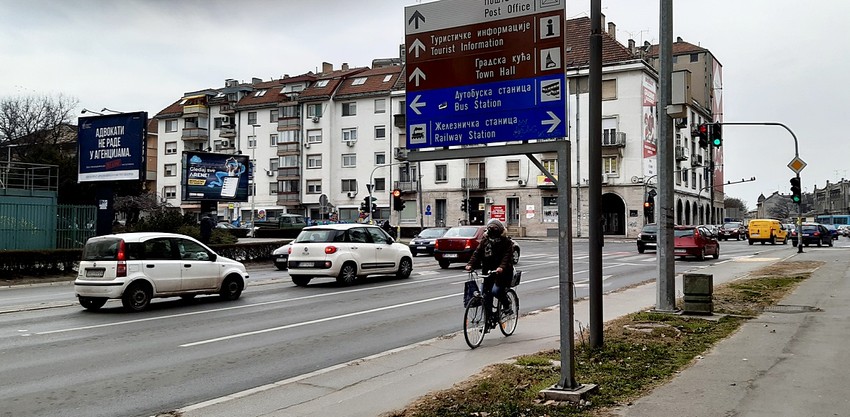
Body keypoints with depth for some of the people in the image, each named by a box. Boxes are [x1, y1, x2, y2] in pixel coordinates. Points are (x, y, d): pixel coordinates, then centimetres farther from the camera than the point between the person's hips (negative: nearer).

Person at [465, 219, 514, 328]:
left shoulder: (506, 242, -4)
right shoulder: (485, 241, 9)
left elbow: (507, 256, -16)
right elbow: (477, 253, 1)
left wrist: (501, 267, -35)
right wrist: (471, 264, -17)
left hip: (502, 272, -5)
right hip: (488, 271, 5)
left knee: (496, 291, -21)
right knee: (485, 292, -5)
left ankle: (506, 304, 10)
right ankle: (489, 318, 5)